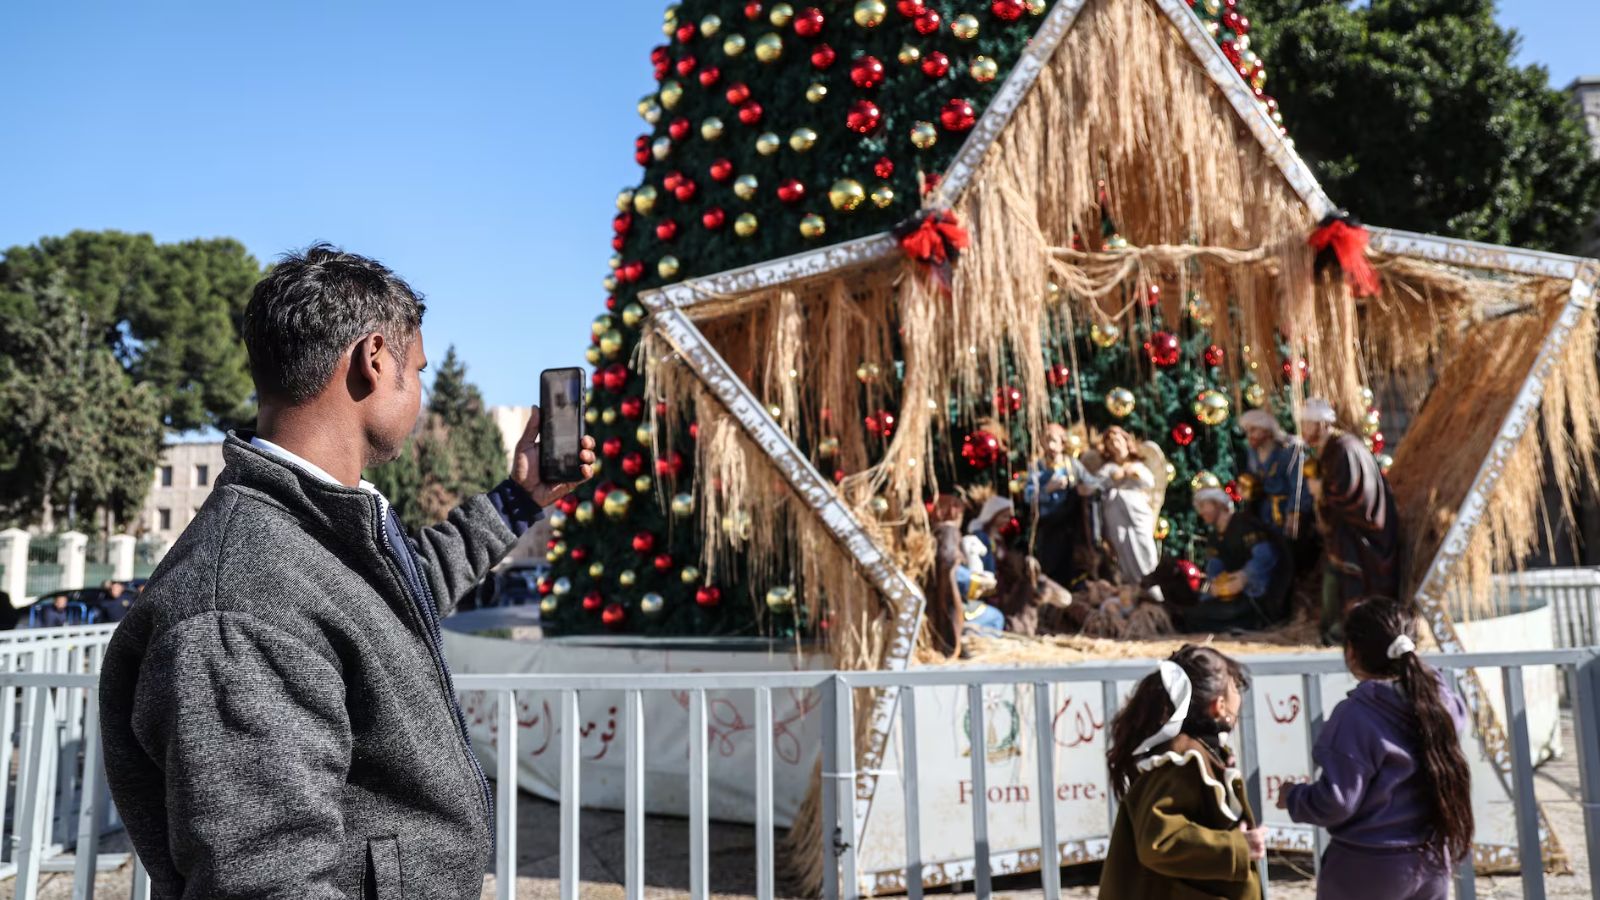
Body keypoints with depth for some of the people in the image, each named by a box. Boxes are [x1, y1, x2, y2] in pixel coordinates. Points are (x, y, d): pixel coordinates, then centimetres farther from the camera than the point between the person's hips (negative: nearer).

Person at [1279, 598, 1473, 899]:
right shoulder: (1438, 697, -4)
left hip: (1369, 867, -6)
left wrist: (1292, 796, -3)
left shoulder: (1355, 715, -23)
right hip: (1432, 857, 7)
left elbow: (1335, 801, -22)